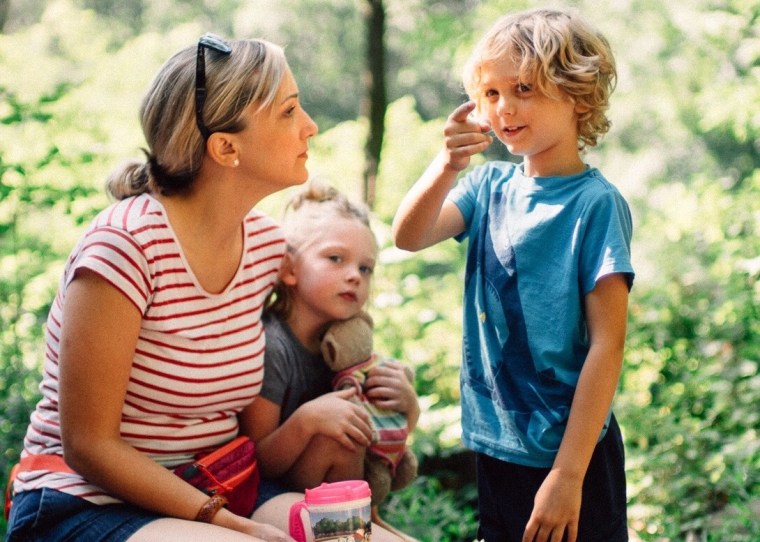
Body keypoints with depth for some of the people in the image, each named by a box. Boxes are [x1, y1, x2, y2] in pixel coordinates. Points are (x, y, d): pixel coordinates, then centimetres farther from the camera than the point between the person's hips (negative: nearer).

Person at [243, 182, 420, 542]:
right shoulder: (271, 346, -18)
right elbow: (261, 463, -17)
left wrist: (407, 405, -12)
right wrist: (306, 420, -33)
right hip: (269, 495, -6)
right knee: (337, 437, -25)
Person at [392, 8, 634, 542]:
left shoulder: (595, 203, -13)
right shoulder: (491, 186, 4)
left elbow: (607, 342, -17)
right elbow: (409, 236, -8)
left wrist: (569, 472, -20)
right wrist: (448, 166, -25)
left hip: (566, 452, -5)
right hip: (495, 444, 5)